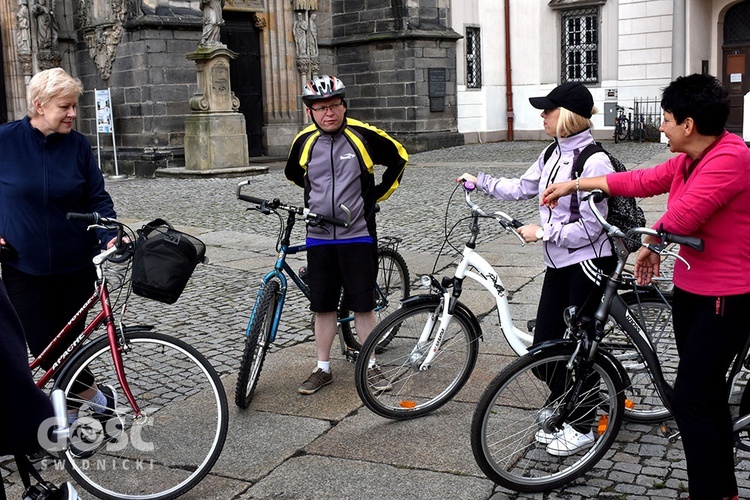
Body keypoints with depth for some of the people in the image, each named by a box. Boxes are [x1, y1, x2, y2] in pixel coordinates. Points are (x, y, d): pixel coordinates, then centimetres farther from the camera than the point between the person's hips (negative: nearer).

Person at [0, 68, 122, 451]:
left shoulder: (78, 145, -2)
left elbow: (97, 197, -1)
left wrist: (111, 236, -18)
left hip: (76, 265, 1)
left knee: (70, 343, 9)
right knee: (44, 346, -3)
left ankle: (69, 418, 28)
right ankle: (100, 398, 16)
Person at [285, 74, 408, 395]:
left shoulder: (363, 135, -8)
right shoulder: (304, 141, 1)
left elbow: (399, 158, 8)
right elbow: (294, 175, 22)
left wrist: (379, 193, 5)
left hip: (357, 236, -3)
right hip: (319, 238, 3)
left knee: (363, 304, 3)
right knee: (323, 306, 9)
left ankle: (370, 365, 18)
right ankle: (323, 368, 21)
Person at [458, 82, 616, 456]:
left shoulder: (594, 162, -19)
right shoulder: (553, 154, 7)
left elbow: (589, 228, -20)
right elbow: (521, 189, 21)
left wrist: (542, 232, -15)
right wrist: (479, 181, 20)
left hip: (588, 264, -8)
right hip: (559, 263, 8)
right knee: (543, 347, 9)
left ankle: (582, 428, 21)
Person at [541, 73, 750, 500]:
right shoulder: (687, 160, 7)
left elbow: (682, 216, -29)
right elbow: (643, 181, 16)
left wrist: (650, 243, -9)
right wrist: (575, 184, 20)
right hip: (690, 289, 10)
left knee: (689, 399, -7)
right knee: (708, 392, 18)